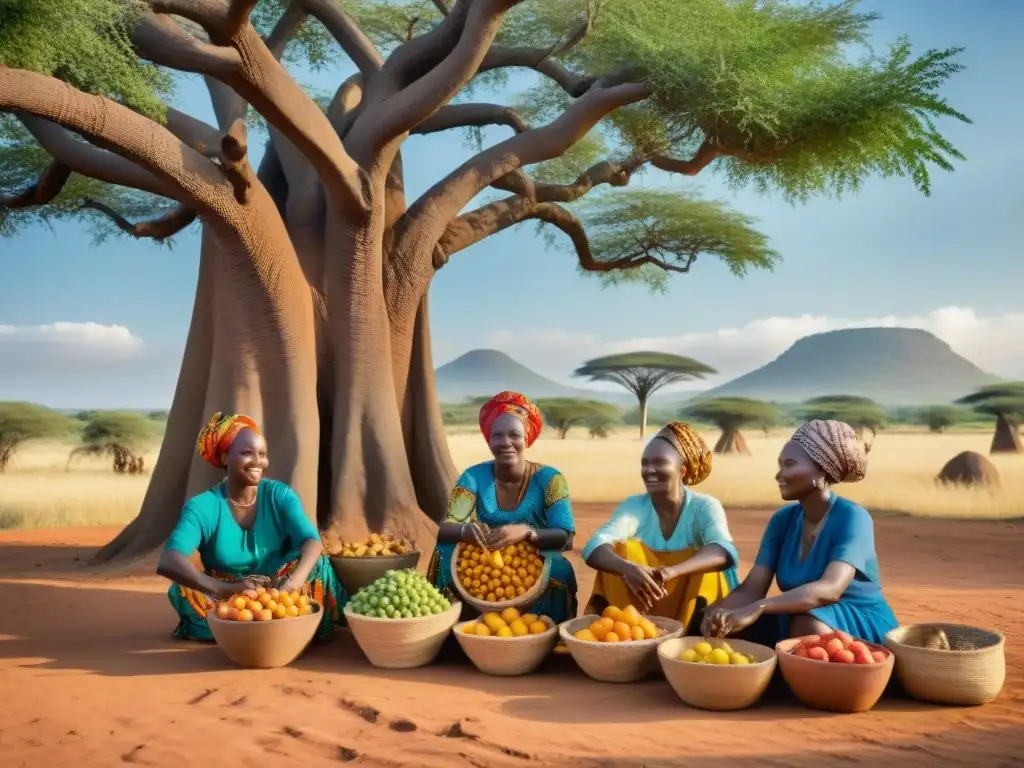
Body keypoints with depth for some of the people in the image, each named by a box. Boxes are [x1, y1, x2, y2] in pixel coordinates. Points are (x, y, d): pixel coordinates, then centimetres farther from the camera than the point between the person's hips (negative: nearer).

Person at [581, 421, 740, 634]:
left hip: (691, 610, -1)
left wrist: (672, 571, -52)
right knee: (620, 550, -21)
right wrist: (629, 568, -48)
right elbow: (594, 548, -24)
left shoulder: (705, 507, -10)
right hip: (638, 614, 2)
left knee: (709, 565, -28)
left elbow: (724, 551, -32)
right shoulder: (634, 505, -7)